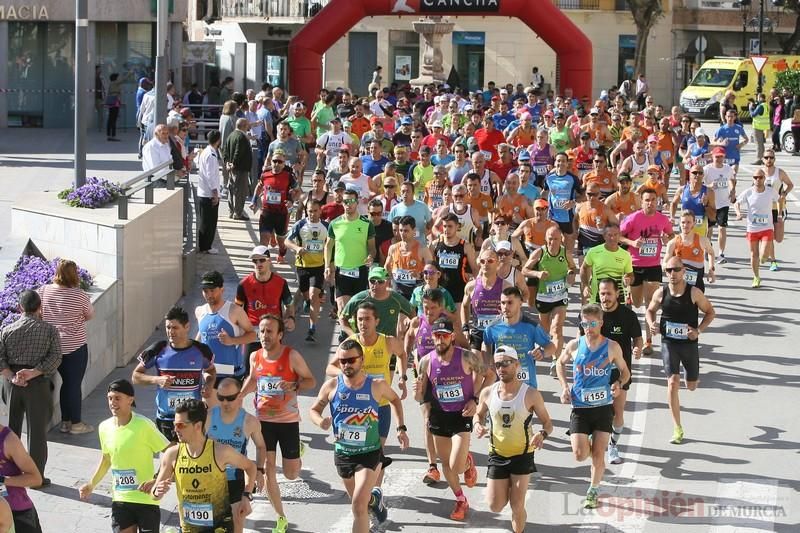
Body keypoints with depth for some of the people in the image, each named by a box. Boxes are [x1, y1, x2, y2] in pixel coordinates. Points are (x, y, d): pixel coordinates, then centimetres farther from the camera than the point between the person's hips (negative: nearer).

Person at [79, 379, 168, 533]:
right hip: (120, 500, 5)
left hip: (146, 499, -5)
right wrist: (91, 485, 10)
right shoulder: (104, 427, 1)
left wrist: (155, 481, -24)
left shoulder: (144, 425, -18)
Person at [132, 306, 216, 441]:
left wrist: (208, 384, -5)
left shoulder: (200, 350, -4)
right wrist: (157, 380, -17)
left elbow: (210, 370, 17)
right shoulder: (158, 350, -7)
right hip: (166, 419, 0)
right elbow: (136, 376, 1)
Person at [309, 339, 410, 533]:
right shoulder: (331, 386, -8)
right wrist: (320, 421, -18)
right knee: (357, 501, 24)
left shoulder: (377, 386, -11)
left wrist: (401, 428, 3)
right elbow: (314, 410, 5)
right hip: (342, 453, 4)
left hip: (369, 453, -3)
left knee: (359, 504, -18)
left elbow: (395, 400, 11)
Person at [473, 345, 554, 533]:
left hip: (522, 455, -2)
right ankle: (507, 488, 40)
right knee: (495, 506, 6)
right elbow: (479, 414, 13)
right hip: (497, 454, 3)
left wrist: (542, 434, -27)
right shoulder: (488, 393, -6)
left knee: (517, 506, -3)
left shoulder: (531, 394, -13)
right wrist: (477, 424, -11)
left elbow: (547, 422, -4)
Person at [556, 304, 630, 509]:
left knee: (598, 455, 1)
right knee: (580, 455, -11)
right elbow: (561, 364, 17)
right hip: (580, 407, 0)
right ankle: (587, 443, 25)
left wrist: (619, 383, -14)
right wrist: (564, 387, 3)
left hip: (603, 407, 0)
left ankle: (593, 491, 23)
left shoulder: (612, 347, -6)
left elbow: (625, 372, 8)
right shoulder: (574, 346, -4)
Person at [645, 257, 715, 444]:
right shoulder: (661, 292, -6)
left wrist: (698, 330, -14)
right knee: (673, 382, -13)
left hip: (689, 343, 0)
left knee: (691, 386, 12)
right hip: (668, 342, 0)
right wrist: (651, 324, -10)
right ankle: (678, 430, -7)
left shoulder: (694, 292, -12)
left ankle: (693, 377, 54)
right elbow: (650, 310, 12)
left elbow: (710, 312, 0)